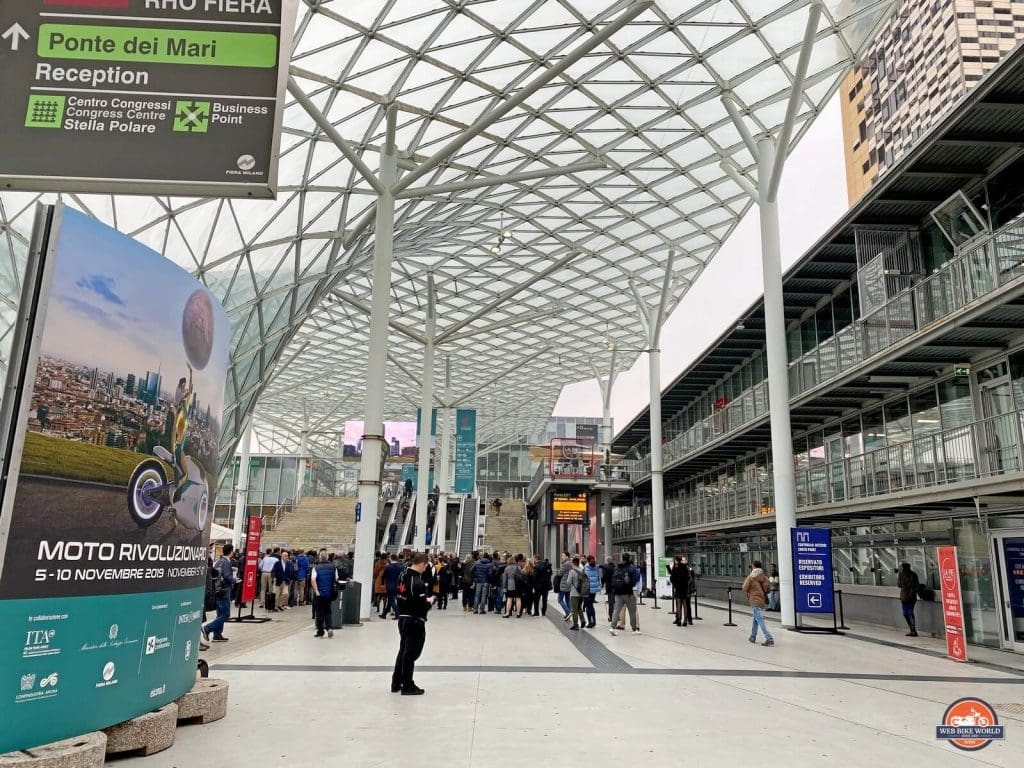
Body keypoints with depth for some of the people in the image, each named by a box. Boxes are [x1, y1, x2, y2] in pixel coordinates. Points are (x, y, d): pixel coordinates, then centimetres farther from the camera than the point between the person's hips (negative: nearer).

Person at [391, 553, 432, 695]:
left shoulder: (403, 576, 3)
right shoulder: (417, 582, -23)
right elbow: (421, 604, -26)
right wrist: (429, 602, -4)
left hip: (403, 618, 8)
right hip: (415, 621, -8)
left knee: (403, 650, 20)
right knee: (411, 653, 3)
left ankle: (396, 683, 28)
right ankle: (407, 686, 13)